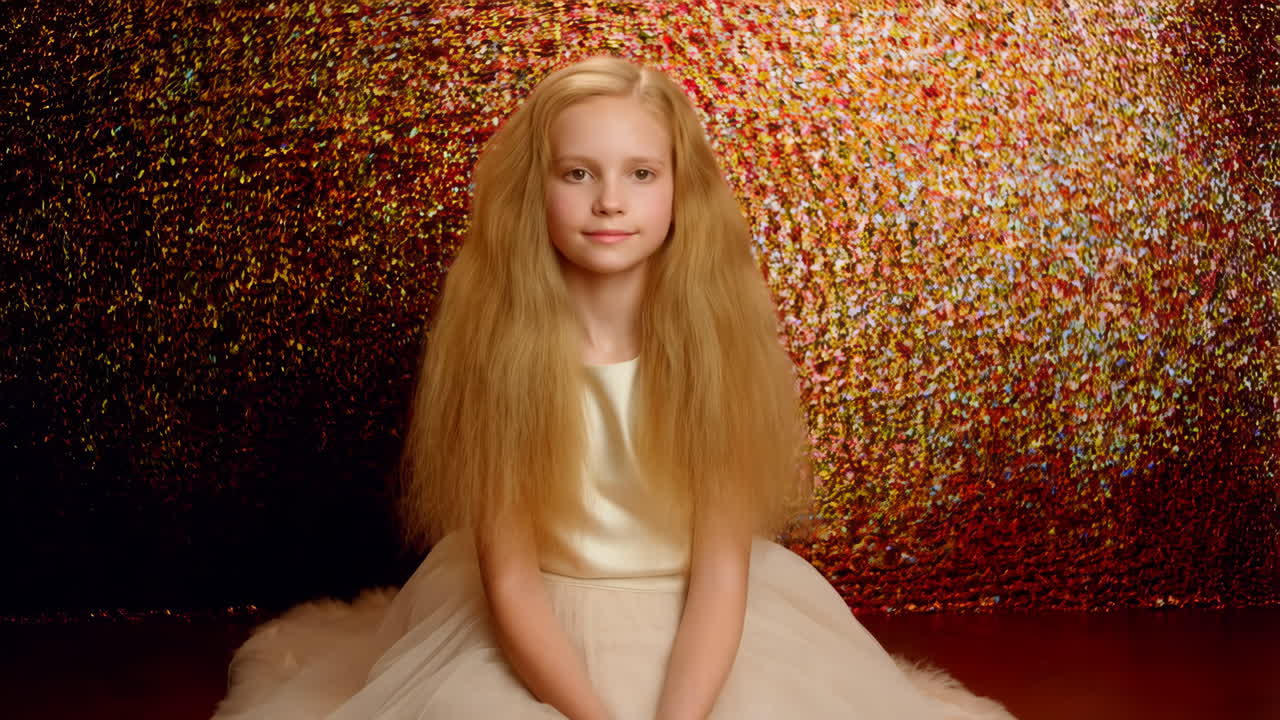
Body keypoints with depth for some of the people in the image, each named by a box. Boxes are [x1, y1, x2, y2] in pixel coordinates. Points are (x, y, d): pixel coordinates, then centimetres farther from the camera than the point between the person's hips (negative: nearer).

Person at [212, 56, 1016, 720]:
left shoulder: (718, 335, -13)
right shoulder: (497, 338, -15)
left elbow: (721, 570, -13)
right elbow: (509, 577, -14)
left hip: (697, 637, 1)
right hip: (535, 642, 0)